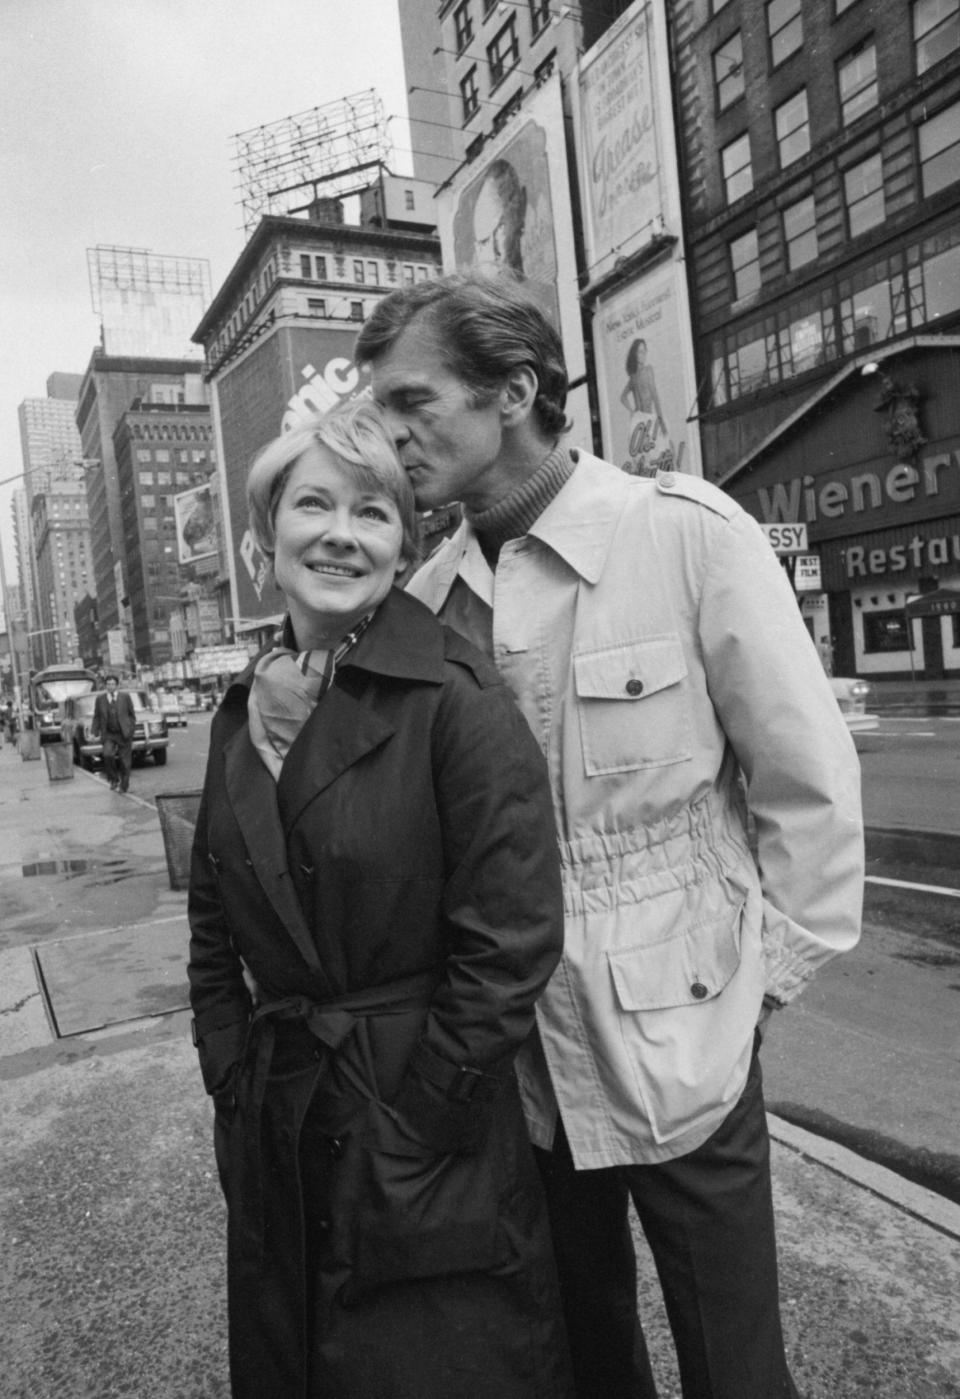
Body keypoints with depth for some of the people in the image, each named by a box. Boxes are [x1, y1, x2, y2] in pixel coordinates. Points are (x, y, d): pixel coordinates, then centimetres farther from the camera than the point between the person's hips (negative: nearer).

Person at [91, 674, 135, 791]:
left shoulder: (125, 697, 2)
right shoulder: (100, 699, 4)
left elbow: (132, 715, 7)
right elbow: (97, 717, 9)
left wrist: (130, 729, -3)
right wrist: (94, 732, -2)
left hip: (124, 734, 0)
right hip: (108, 735, 0)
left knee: (125, 762, 2)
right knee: (107, 754, -22)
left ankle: (124, 786, 19)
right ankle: (113, 779, 0)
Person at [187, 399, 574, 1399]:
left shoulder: (455, 699, -17)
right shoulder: (243, 712, 2)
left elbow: (510, 943, -19)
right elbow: (214, 931, 9)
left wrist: (412, 1120, -14)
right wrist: (235, 1083, 2)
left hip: (434, 1166, -5)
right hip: (273, 1147, 6)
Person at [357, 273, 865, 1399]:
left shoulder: (686, 534, -14)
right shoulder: (427, 597, -1)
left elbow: (810, 783, -9)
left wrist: (760, 978, -4)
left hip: (679, 1048, -3)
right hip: (519, 1058, 4)